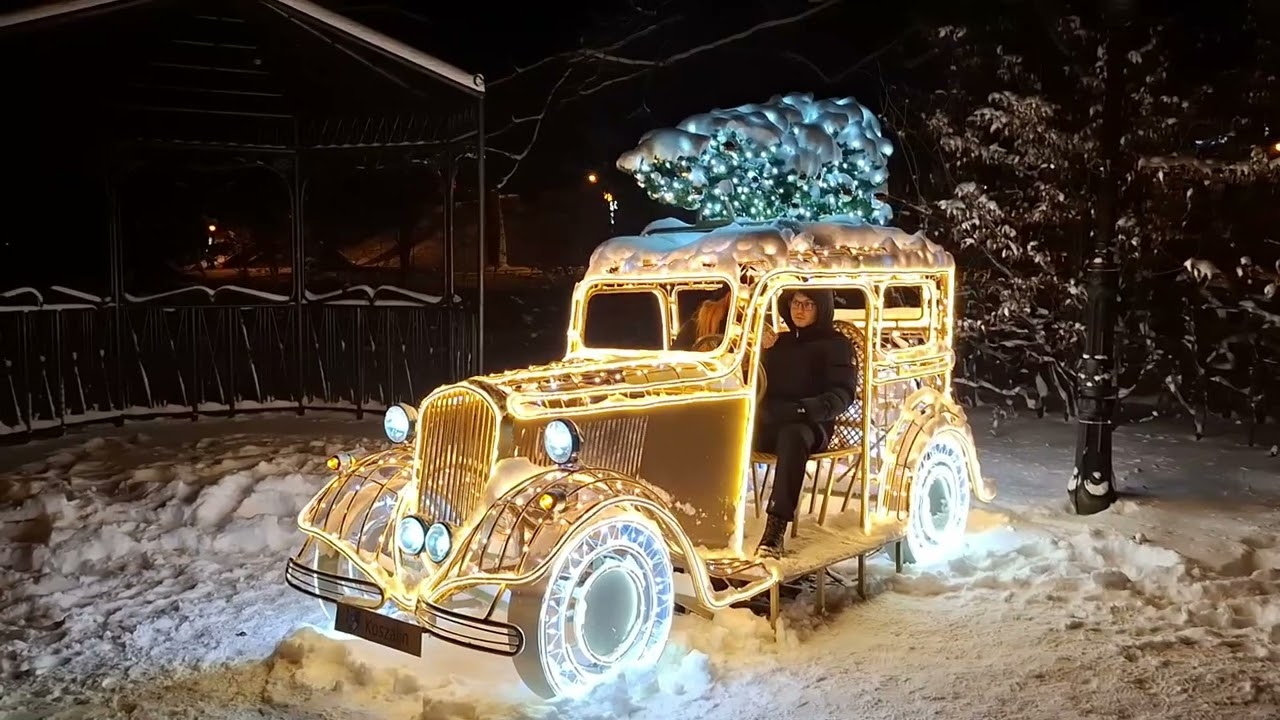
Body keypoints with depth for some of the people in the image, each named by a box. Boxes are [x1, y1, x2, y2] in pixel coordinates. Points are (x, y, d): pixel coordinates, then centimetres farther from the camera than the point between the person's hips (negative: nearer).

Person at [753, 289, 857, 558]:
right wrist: (763, 352, 2)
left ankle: (776, 528, -45)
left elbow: (842, 395, -3)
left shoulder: (836, 344, 11)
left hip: (811, 425, -4)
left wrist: (803, 409, -21)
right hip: (770, 425, 4)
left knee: (792, 435, -40)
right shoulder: (779, 341, 25)